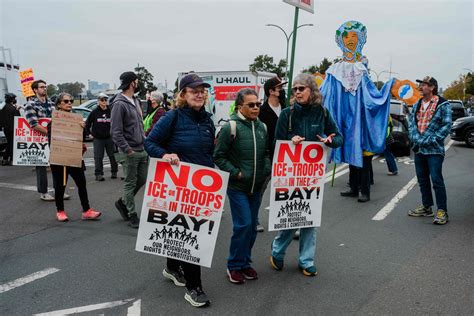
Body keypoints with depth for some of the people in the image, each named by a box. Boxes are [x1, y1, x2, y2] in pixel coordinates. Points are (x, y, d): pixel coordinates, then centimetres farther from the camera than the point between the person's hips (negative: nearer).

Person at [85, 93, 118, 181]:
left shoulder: (111, 111, 1)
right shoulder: (94, 112, -1)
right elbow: (87, 123, 8)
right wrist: (89, 133, 5)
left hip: (109, 138, 1)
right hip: (98, 139, -1)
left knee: (112, 155, 7)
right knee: (98, 157, 0)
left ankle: (114, 172, 21)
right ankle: (98, 174, 5)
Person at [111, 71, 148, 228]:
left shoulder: (136, 101, 14)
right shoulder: (119, 104, -13)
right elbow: (116, 132, -17)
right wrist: (127, 149, -22)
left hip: (142, 150, 8)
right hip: (130, 152, -8)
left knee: (142, 180, 15)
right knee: (130, 184, 3)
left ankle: (123, 203, 35)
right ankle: (132, 216, 14)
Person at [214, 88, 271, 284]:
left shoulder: (261, 127, 7)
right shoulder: (231, 127, -13)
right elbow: (218, 156, -10)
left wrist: (267, 170, 2)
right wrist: (235, 172, -14)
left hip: (257, 186, 6)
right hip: (237, 187, -6)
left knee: (252, 225, 12)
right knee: (243, 224, -8)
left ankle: (245, 262, 29)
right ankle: (234, 266, 11)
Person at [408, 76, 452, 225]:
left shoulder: (443, 105, -5)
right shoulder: (417, 105, 14)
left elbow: (447, 126, -11)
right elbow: (411, 122, 11)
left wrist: (431, 140, -17)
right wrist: (415, 138, -6)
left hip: (434, 150, -6)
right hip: (418, 149, 7)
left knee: (437, 180, -8)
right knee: (422, 180, 13)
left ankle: (442, 211, 0)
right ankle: (426, 207, 25)